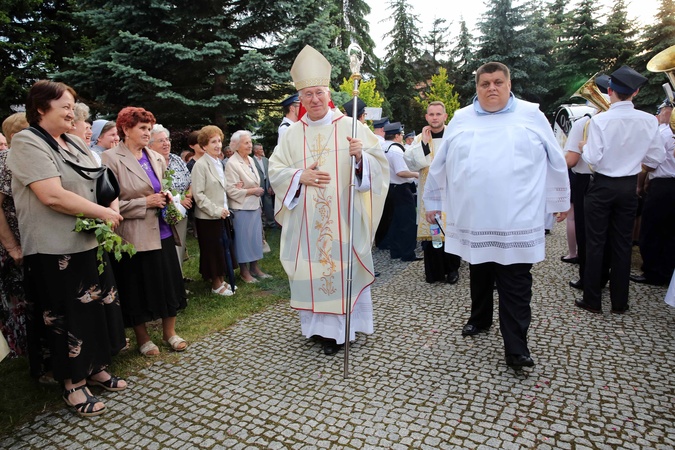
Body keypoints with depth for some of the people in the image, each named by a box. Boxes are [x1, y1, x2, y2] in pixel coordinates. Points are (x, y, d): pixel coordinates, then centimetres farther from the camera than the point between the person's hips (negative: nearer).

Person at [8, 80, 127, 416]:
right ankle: (73, 385, 23)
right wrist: (103, 213, -15)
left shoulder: (76, 143, 12)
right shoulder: (28, 143, -12)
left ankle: (95, 368, 34)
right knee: (68, 317, 5)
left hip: (90, 243, 8)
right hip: (55, 250, -7)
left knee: (98, 308, 15)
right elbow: (53, 196, -23)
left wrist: (114, 208, -4)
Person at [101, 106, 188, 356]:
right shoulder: (111, 158, -7)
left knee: (170, 283, 10)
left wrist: (167, 197, 3)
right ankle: (142, 338, 26)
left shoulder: (157, 158, 10)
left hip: (162, 231, 5)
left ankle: (169, 331, 28)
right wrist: (145, 202, -15)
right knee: (137, 288, 7)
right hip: (134, 235, -5)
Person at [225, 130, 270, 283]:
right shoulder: (232, 163, -15)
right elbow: (231, 190, -19)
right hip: (241, 208, -7)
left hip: (254, 206, 7)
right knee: (243, 238, 3)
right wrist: (252, 191, -15)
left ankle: (255, 267, 24)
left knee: (255, 237, 12)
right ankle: (244, 271, 16)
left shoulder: (251, 160, 9)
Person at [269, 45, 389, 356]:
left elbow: (380, 163, -3)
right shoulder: (292, 134, 10)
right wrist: (300, 176, -9)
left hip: (344, 217, -2)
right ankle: (320, 325, 23)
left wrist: (361, 157, -24)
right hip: (306, 220, 3)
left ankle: (339, 327, 17)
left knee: (344, 267, 2)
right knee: (310, 268, 6)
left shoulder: (351, 127, 1)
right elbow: (275, 171, 10)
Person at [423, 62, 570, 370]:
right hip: (473, 220, 2)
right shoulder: (460, 120, 7)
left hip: (518, 221, -2)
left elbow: (556, 162, 10)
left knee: (516, 286, 0)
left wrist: (561, 200, 14)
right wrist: (432, 201, 14)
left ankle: (516, 347, 7)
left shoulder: (531, 116, 4)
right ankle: (479, 319, 39)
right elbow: (439, 165, 12)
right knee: (479, 277, 18)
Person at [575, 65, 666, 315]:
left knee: (596, 243, 6)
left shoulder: (599, 120, -17)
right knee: (623, 243, 12)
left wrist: (583, 147, 3)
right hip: (629, 187, 3)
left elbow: (593, 158, -17)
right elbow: (657, 157, 2)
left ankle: (592, 301, 13)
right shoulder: (649, 121, -5)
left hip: (602, 186, -3)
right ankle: (619, 302, 21)